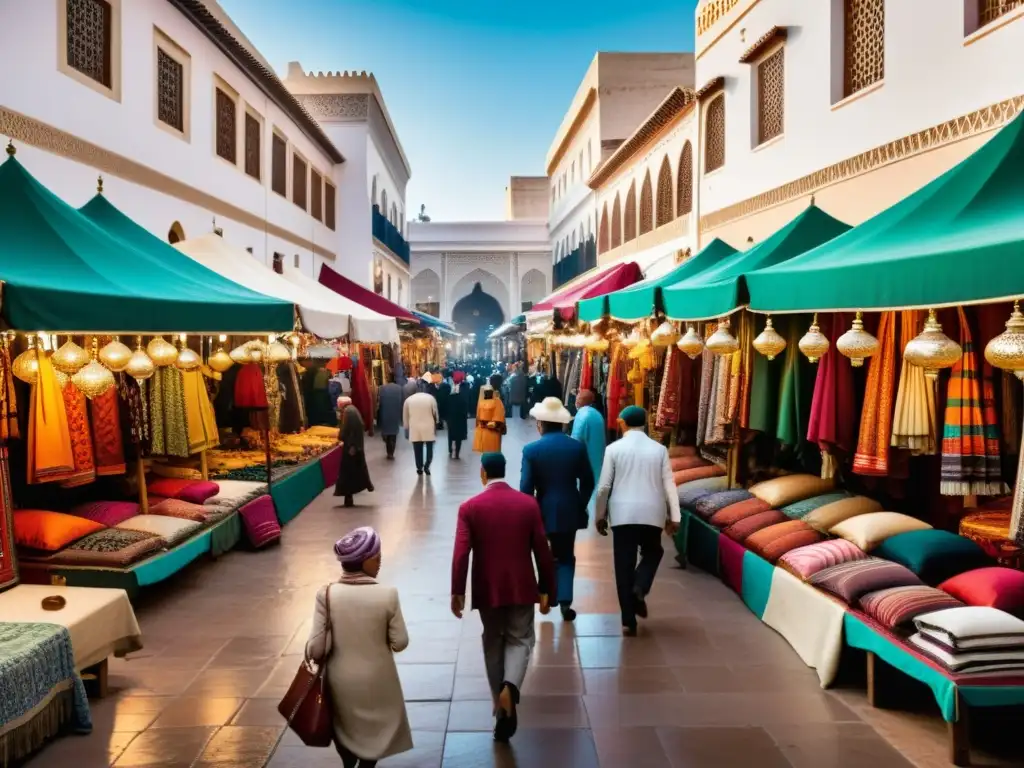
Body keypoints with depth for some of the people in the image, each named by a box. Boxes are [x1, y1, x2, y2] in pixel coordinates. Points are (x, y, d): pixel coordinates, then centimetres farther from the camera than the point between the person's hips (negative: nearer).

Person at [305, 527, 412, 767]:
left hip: (341, 680, 2)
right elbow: (400, 643, -12)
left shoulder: (326, 594, -18)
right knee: (374, 728, 23)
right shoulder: (387, 595, -21)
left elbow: (317, 648, -15)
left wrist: (310, 654, 7)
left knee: (344, 725, 29)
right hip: (376, 680, -2)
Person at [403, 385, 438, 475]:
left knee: (418, 450, 8)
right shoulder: (430, 398, 1)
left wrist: (406, 428, 19)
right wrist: (436, 425, 17)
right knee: (429, 448, 9)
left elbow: (405, 416, 9)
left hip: (414, 429, 1)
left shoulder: (409, 400, 6)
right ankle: (426, 467, 0)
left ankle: (419, 468, 13)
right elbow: (435, 414, 3)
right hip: (429, 428, -1)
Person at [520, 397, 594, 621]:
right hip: (570, 511, 2)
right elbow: (588, 482, 1)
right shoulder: (577, 447, -5)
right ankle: (565, 601, 1)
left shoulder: (531, 450, -12)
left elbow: (526, 487, -11)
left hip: (544, 511, -1)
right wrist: (581, 506, 15)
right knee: (566, 557, 13)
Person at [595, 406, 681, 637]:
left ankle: (628, 621, 6)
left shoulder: (614, 448, -1)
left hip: (623, 514, -1)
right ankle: (640, 588, -1)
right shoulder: (659, 449, 3)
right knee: (652, 552, 25)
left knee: (624, 565, 6)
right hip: (652, 513, 1)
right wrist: (674, 516, 8)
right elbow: (669, 485, 1)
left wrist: (600, 515, 10)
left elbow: (604, 486, -1)